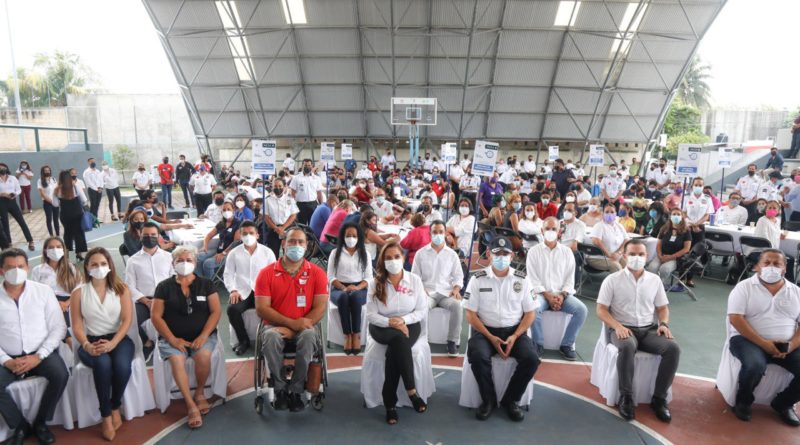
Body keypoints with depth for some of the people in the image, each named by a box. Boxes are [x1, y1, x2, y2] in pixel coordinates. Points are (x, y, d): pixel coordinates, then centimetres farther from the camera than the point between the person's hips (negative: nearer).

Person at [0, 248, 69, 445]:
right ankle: (21, 426, -1)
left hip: (41, 353, -1)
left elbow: (58, 328, -3)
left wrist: (38, 356, -14)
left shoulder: (43, 291, -1)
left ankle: (40, 422, -1)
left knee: (60, 375, -28)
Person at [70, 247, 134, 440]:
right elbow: (77, 325, -1)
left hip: (118, 339, 0)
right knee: (102, 363, -34)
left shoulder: (122, 289, 3)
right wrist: (86, 345, -19)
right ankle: (106, 415, -17)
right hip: (91, 342, 0)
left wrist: (112, 343, -19)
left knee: (122, 365, -32)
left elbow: (127, 320, -4)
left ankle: (115, 407, -4)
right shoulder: (78, 293, 5)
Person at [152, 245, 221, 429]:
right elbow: (156, 316, 0)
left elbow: (216, 311, 1)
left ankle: (200, 393, -2)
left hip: (202, 335, 0)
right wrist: (173, 339, -12)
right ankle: (191, 405, -20)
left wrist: (203, 336, -13)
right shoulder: (164, 287, 6)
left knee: (203, 356, -30)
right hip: (173, 337, 0)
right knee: (176, 360, -30)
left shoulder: (206, 284, 7)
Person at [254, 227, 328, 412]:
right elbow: (261, 308, -7)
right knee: (271, 336, -34)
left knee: (309, 336, -34)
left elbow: (320, 308, -5)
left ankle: (296, 390, -16)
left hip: (303, 328, 0)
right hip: (276, 326, 0)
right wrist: (292, 323, -18)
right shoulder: (267, 273, 0)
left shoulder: (317, 273, 1)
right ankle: (280, 389, -14)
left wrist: (294, 329, -16)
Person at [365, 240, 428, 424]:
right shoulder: (375, 283, -1)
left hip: (409, 325, 1)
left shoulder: (415, 280, 1)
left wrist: (403, 320, -17)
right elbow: (371, 315, -4)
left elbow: (423, 311, 0)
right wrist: (390, 323, -21)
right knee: (399, 338, -35)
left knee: (394, 349, -32)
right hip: (382, 327, 0)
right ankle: (411, 390, -30)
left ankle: (390, 403, -23)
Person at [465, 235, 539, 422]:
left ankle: (511, 400, 0)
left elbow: (530, 313, 4)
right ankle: (488, 399, -4)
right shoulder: (478, 279, -2)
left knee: (531, 358, -24)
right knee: (477, 356, -31)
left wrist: (515, 337, -11)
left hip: (514, 331, 2)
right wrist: (491, 338, -14)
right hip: (485, 330, -1)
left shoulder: (521, 279, 2)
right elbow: (471, 314, -3)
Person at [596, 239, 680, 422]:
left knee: (673, 347, -24)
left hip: (648, 329, 4)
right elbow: (601, 310, -3)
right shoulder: (612, 280, 0)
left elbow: (662, 307, 18)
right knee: (628, 347, -38)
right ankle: (626, 397, -21)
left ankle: (659, 398, -12)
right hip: (622, 329, -4)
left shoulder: (654, 279, 12)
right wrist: (617, 326, -20)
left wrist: (664, 324, -4)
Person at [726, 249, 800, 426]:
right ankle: (743, 402, -2)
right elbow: (735, 318, -11)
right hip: (748, 339, -4)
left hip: (786, 345, 4)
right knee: (755, 366, -34)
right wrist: (763, 343, -18)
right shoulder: (745, 287, -1)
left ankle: (782, 404, 10)